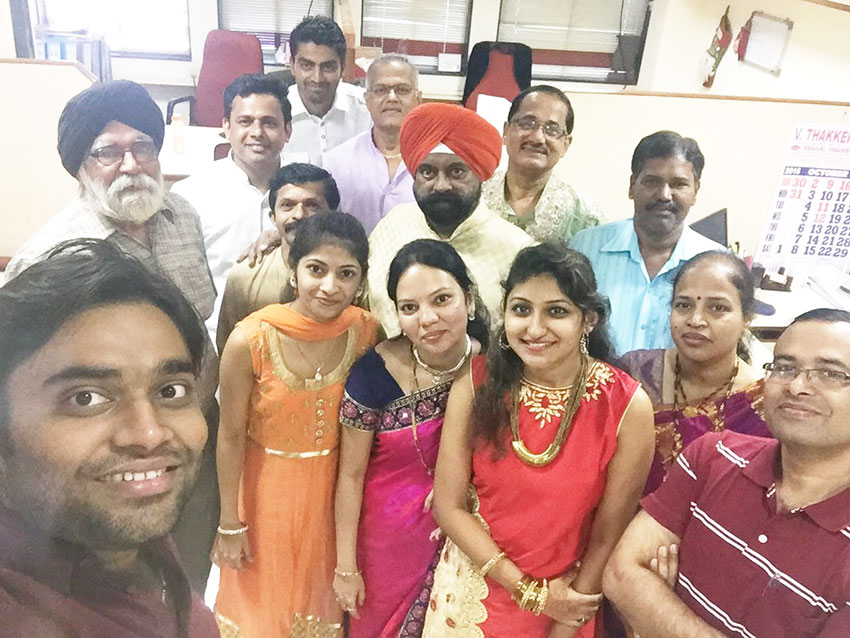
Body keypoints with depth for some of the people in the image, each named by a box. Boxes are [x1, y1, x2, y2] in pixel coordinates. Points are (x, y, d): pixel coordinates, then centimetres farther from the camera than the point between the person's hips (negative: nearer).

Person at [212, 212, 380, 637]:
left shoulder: (367, 332, -16)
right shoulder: (250, 339, -25)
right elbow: (231, 436, -14)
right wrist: (230, 524, -6)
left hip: (333, 494, 3)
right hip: (266, 494, -2)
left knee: (323, 604, 27)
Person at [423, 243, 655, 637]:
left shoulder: (628, 407, -19)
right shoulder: (474, 386, -16)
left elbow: (607, 536, -11)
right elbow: (449, 507, -11)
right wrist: (531, 592, -13)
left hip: (569, 602, -1)